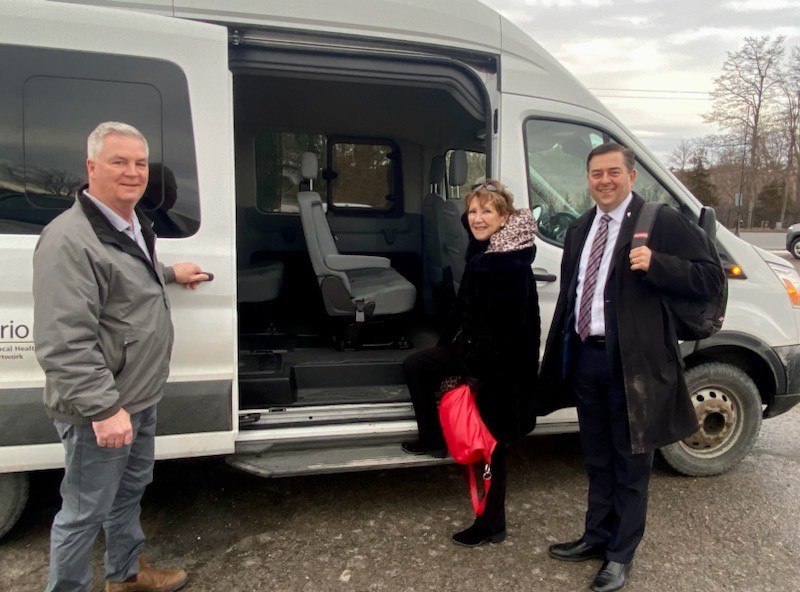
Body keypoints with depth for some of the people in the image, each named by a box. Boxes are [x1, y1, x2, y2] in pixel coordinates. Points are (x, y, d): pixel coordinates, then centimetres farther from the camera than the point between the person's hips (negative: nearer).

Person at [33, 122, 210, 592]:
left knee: (130, 489, 26)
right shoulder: (70, 240, -25)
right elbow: (64, 345, -29)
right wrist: (104, 407, -31)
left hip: (140, 398, 10)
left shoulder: (133, 225, 7)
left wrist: (170, 273, 30)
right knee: (85, 511, 7)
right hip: (100, 410, -10)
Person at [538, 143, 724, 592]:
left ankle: (620, 556, 26)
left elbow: (711, 278, -10)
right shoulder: (579, 230, 12)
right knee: (597, 461, 20)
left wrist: (655, 264, -25)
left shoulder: (663, 222, -7)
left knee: (631, 464, 9)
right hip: (585, 357, 6)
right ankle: (596, 537, 37)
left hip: (632, 362, -6)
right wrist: (560, 354, 15)